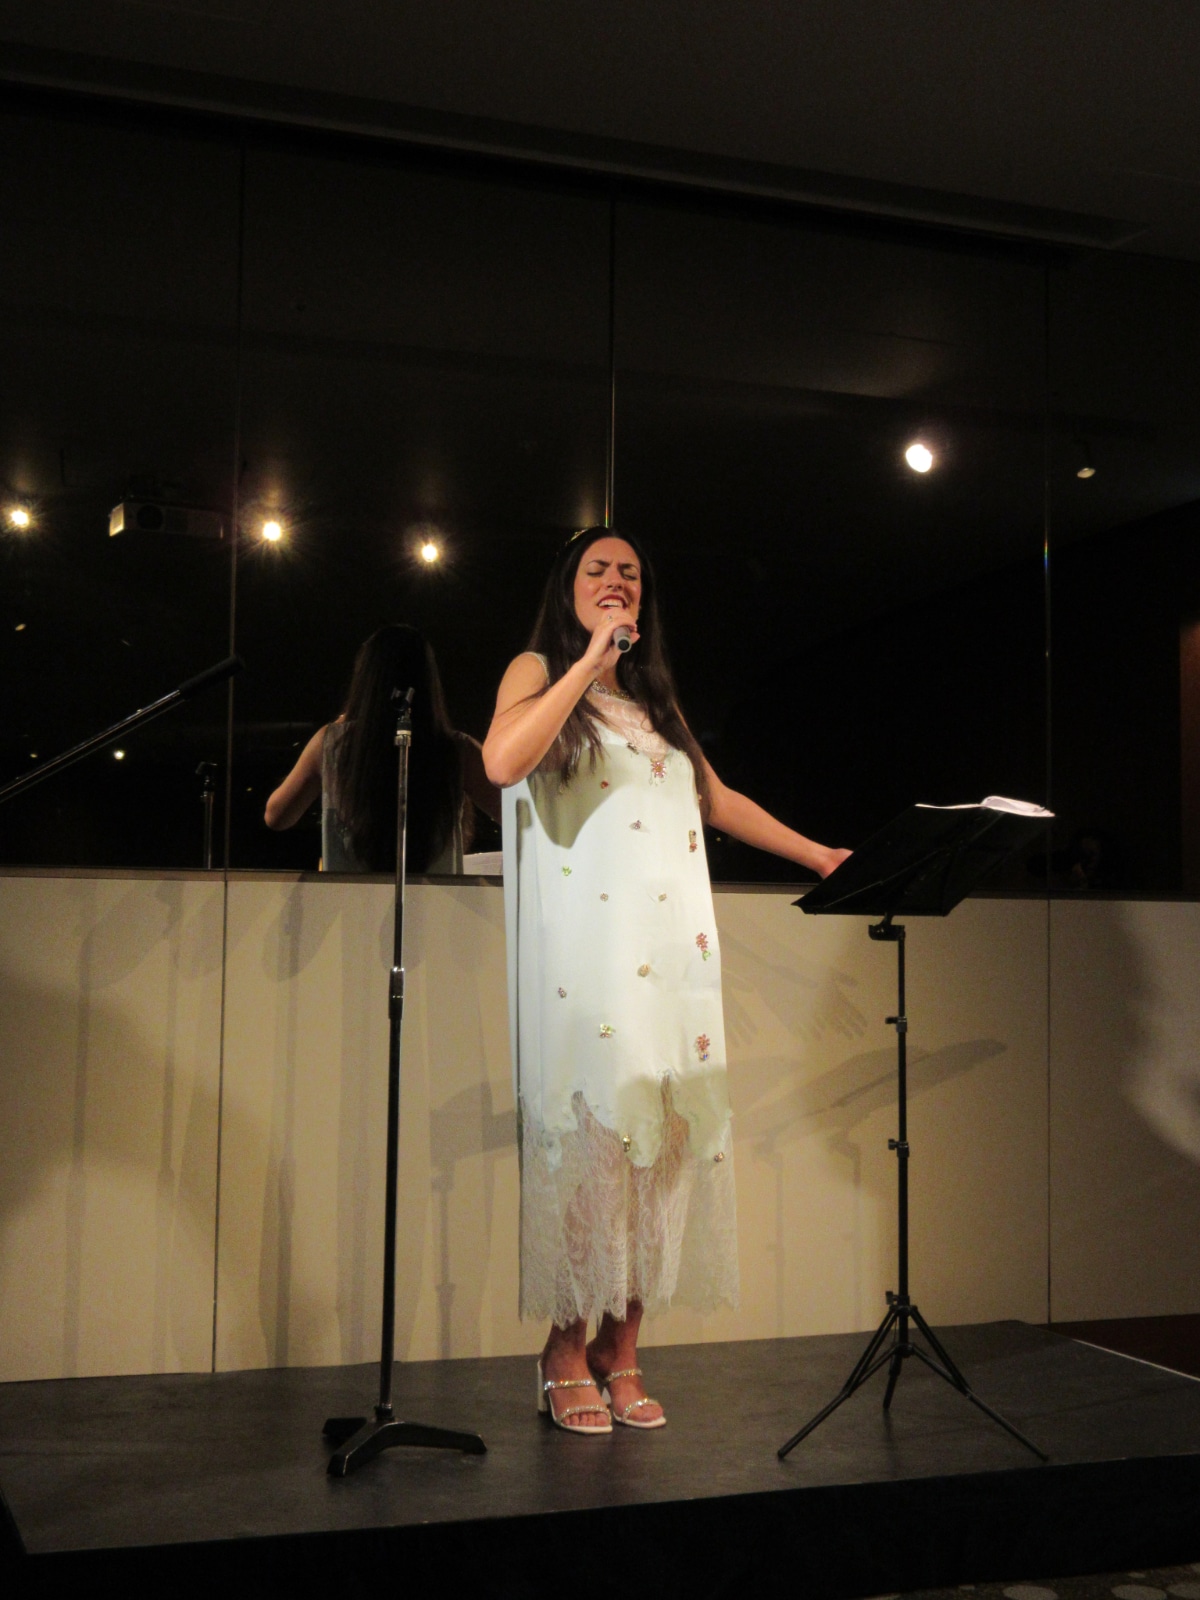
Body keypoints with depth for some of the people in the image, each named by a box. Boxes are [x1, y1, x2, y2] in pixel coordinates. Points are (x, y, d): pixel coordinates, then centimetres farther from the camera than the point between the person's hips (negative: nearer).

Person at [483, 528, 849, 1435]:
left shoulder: (653, 698, 25)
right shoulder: (540, 673, 8)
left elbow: (718, 799, 30)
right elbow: (502, 763, -13)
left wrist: (823, 857, 28)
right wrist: (589, 663, -12)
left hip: (671, 947, 5)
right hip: (585, 942, -5)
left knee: (661, 1136, -1)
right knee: (587, 1133, -9)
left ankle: (622, 1345, 6)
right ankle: (567, 1351, 0)